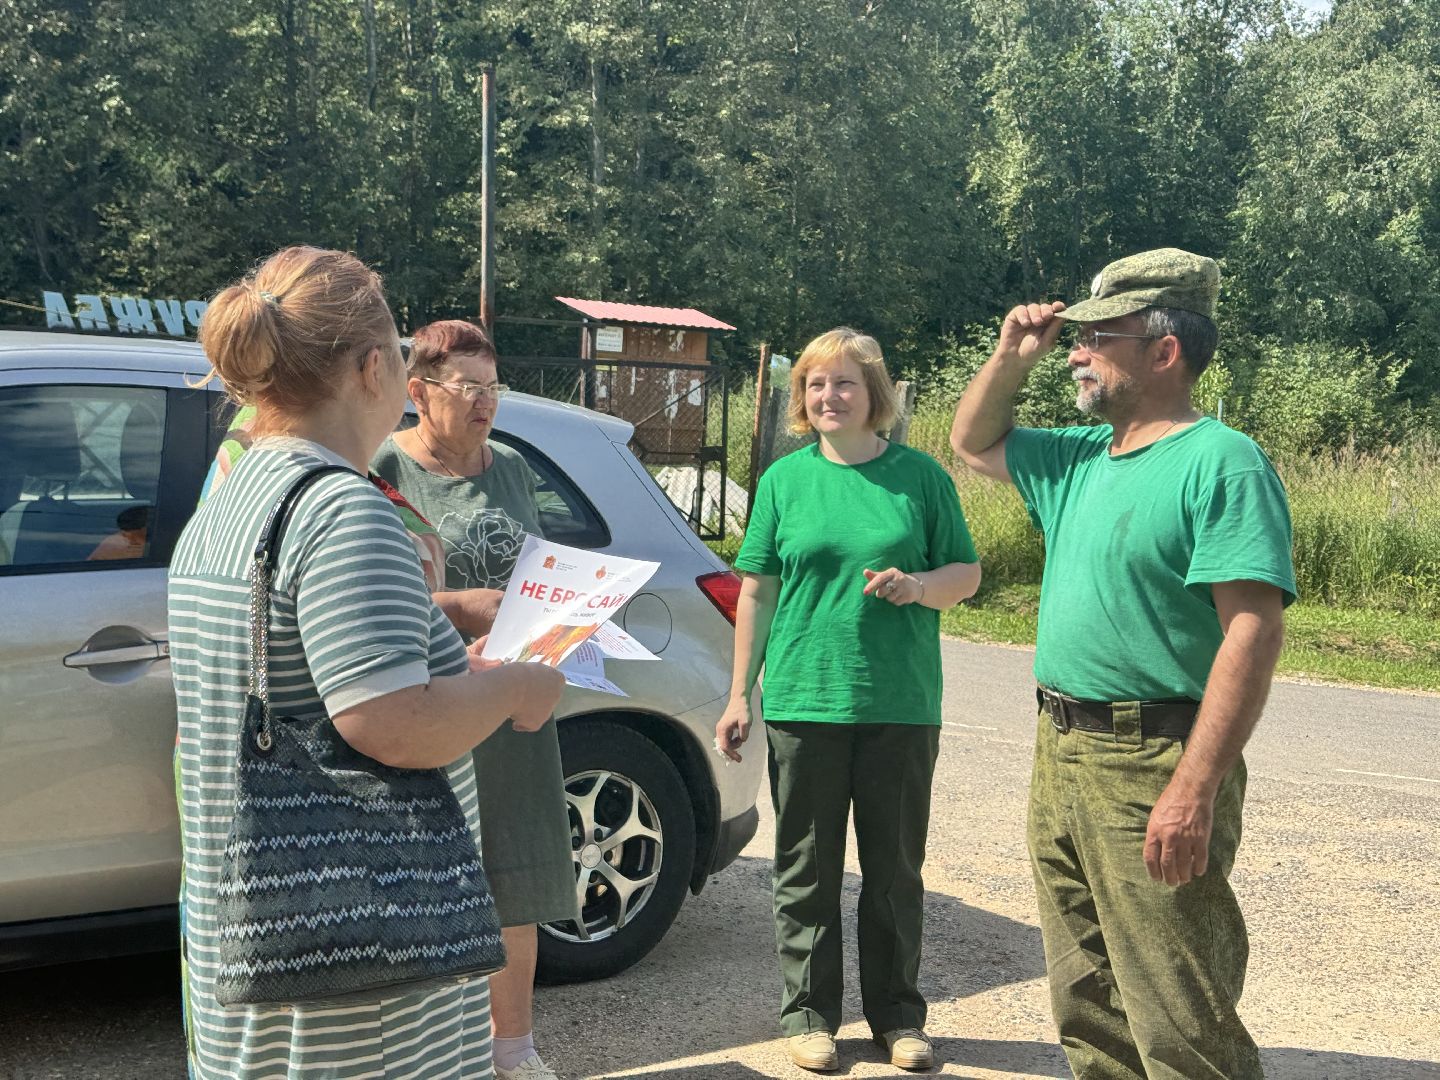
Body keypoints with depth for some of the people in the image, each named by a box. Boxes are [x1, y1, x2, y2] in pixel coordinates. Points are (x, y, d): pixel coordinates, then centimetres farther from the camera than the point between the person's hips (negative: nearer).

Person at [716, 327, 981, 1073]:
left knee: (895, 869, 9)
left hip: (901, 705, 0)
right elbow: (756, 591, 7)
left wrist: (920, 584, -15)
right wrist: (740, 695, 5)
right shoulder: (784, 479, 6)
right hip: (803, 702, 0)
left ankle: (898, 1016, 23)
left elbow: (967, 573, 7)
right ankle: (810, 1014, 21)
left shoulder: (920, 477, 3)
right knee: (807, 868, 7)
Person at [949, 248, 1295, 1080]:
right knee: (1090, 1010, 17)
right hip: (1062, 755, 9)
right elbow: (974, 444, 31)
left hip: (1152, 769, -9)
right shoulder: (1081, 458, 14)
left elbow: (1254, 634, -21)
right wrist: (1010, 358, 12)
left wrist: (1195, 791, -27)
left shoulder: (1221, 463, -13)